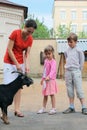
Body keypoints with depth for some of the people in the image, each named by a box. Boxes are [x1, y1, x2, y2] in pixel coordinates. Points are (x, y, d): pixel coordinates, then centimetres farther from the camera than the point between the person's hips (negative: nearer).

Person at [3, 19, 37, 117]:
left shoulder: (30, 39, -4)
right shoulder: (15, 33, -19)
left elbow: (27, 54, -4)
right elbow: (9, 50, -17)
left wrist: (27, 65, -20)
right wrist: (17, 64, -18)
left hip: (20, 62, 5)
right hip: (9, 62, -5)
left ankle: (17, 109, 6)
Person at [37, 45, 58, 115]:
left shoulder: (53, 61, -13)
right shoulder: (46, 60, 12)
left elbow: (53, 70, -28)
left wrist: (49, 76, -43)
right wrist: (43, 78, 23)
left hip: (51, 80, -8)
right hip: (45, 80, 8)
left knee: (52, 94, -3)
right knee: (45, 95, 13)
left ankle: (53, 109, 5)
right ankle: (43, 108, 22)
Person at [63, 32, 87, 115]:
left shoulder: (78, 50, -4)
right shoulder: (67, 51, 10)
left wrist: (79, 70, 0)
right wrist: (67, 67, 13)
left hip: (76, 71, -5)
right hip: (68, 71, 5)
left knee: (79, 89, -7)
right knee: (70, 90, 7)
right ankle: (71, 107, 14)